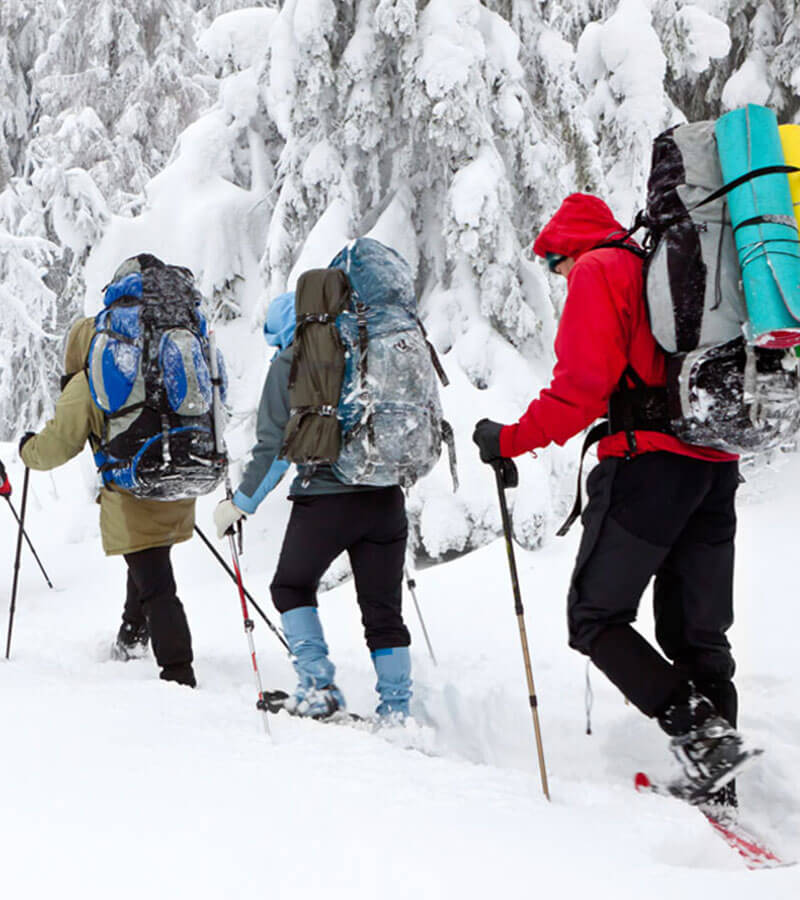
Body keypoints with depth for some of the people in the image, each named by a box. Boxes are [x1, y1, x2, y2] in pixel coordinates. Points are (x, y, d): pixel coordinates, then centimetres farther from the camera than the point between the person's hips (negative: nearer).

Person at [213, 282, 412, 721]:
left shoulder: (289, 363, -2)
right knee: (383, 607, 11)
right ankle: (396, 708, 9)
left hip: (325, 497, -5)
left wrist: (240, 504, 3)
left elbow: (275, 446, -5)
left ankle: (318, 685, 3)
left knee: (292, 587, 16)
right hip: (385, 497, 5)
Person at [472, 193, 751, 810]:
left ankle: (693, 726, -16)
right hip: (717, 465, 8)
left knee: (595, 617, 1)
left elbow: (583, 382, -13)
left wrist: (511, 441, -7)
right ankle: (716, 785, 6)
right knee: (699, 633, 10)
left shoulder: (597, 270, -1)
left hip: (649, 461, -8)